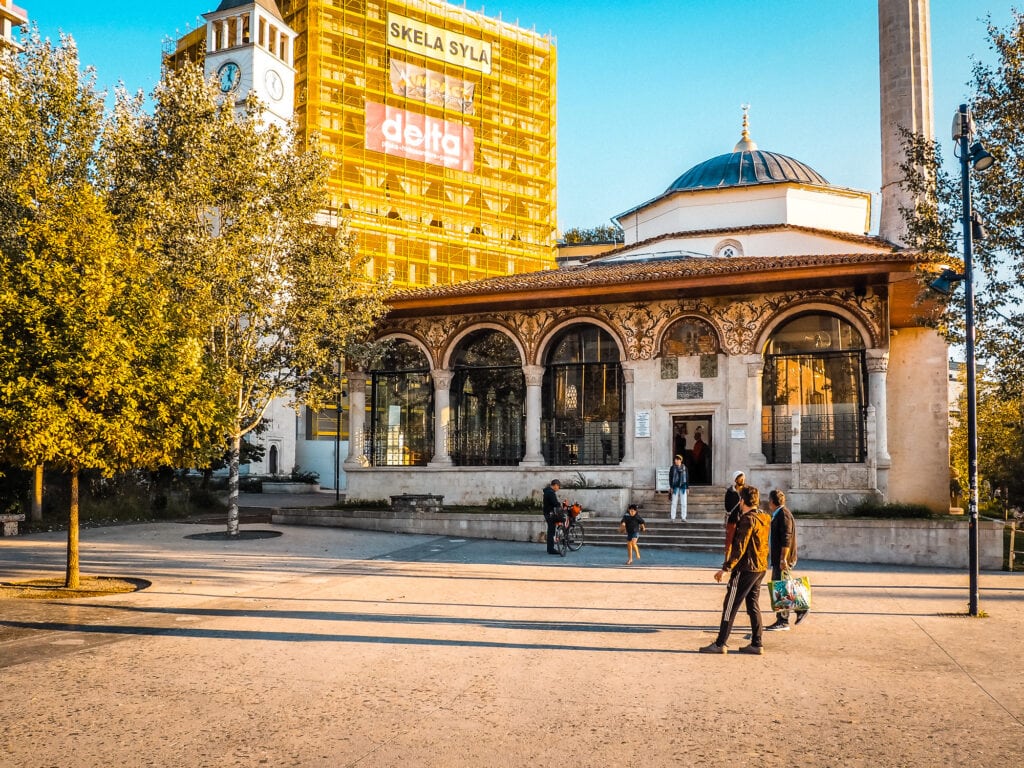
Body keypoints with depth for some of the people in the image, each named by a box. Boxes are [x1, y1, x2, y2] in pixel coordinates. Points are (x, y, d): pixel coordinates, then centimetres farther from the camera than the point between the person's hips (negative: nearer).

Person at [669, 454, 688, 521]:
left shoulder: (684, 468, 6)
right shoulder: (672, 468, 2)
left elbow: (687, 478, 8)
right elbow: (670, 477, 1)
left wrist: (687, 487, 4)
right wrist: (671, 487, -6)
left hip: (683, 487, 2)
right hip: (675, 487, -1)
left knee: (683, 503, 1)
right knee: (674, 502, 0)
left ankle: (683, 517, 7)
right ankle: (672, 517, 5)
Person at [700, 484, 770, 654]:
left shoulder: (748, 519, -16)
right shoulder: (765, 518, 11)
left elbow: (739, 547, -20)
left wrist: (726, 568, -19)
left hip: (746, 568, -9)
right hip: (761, 567, 9)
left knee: (730, 605, -4)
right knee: (753, 605, 14)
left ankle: (720, 644, -2)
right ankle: (756, 644, 14)